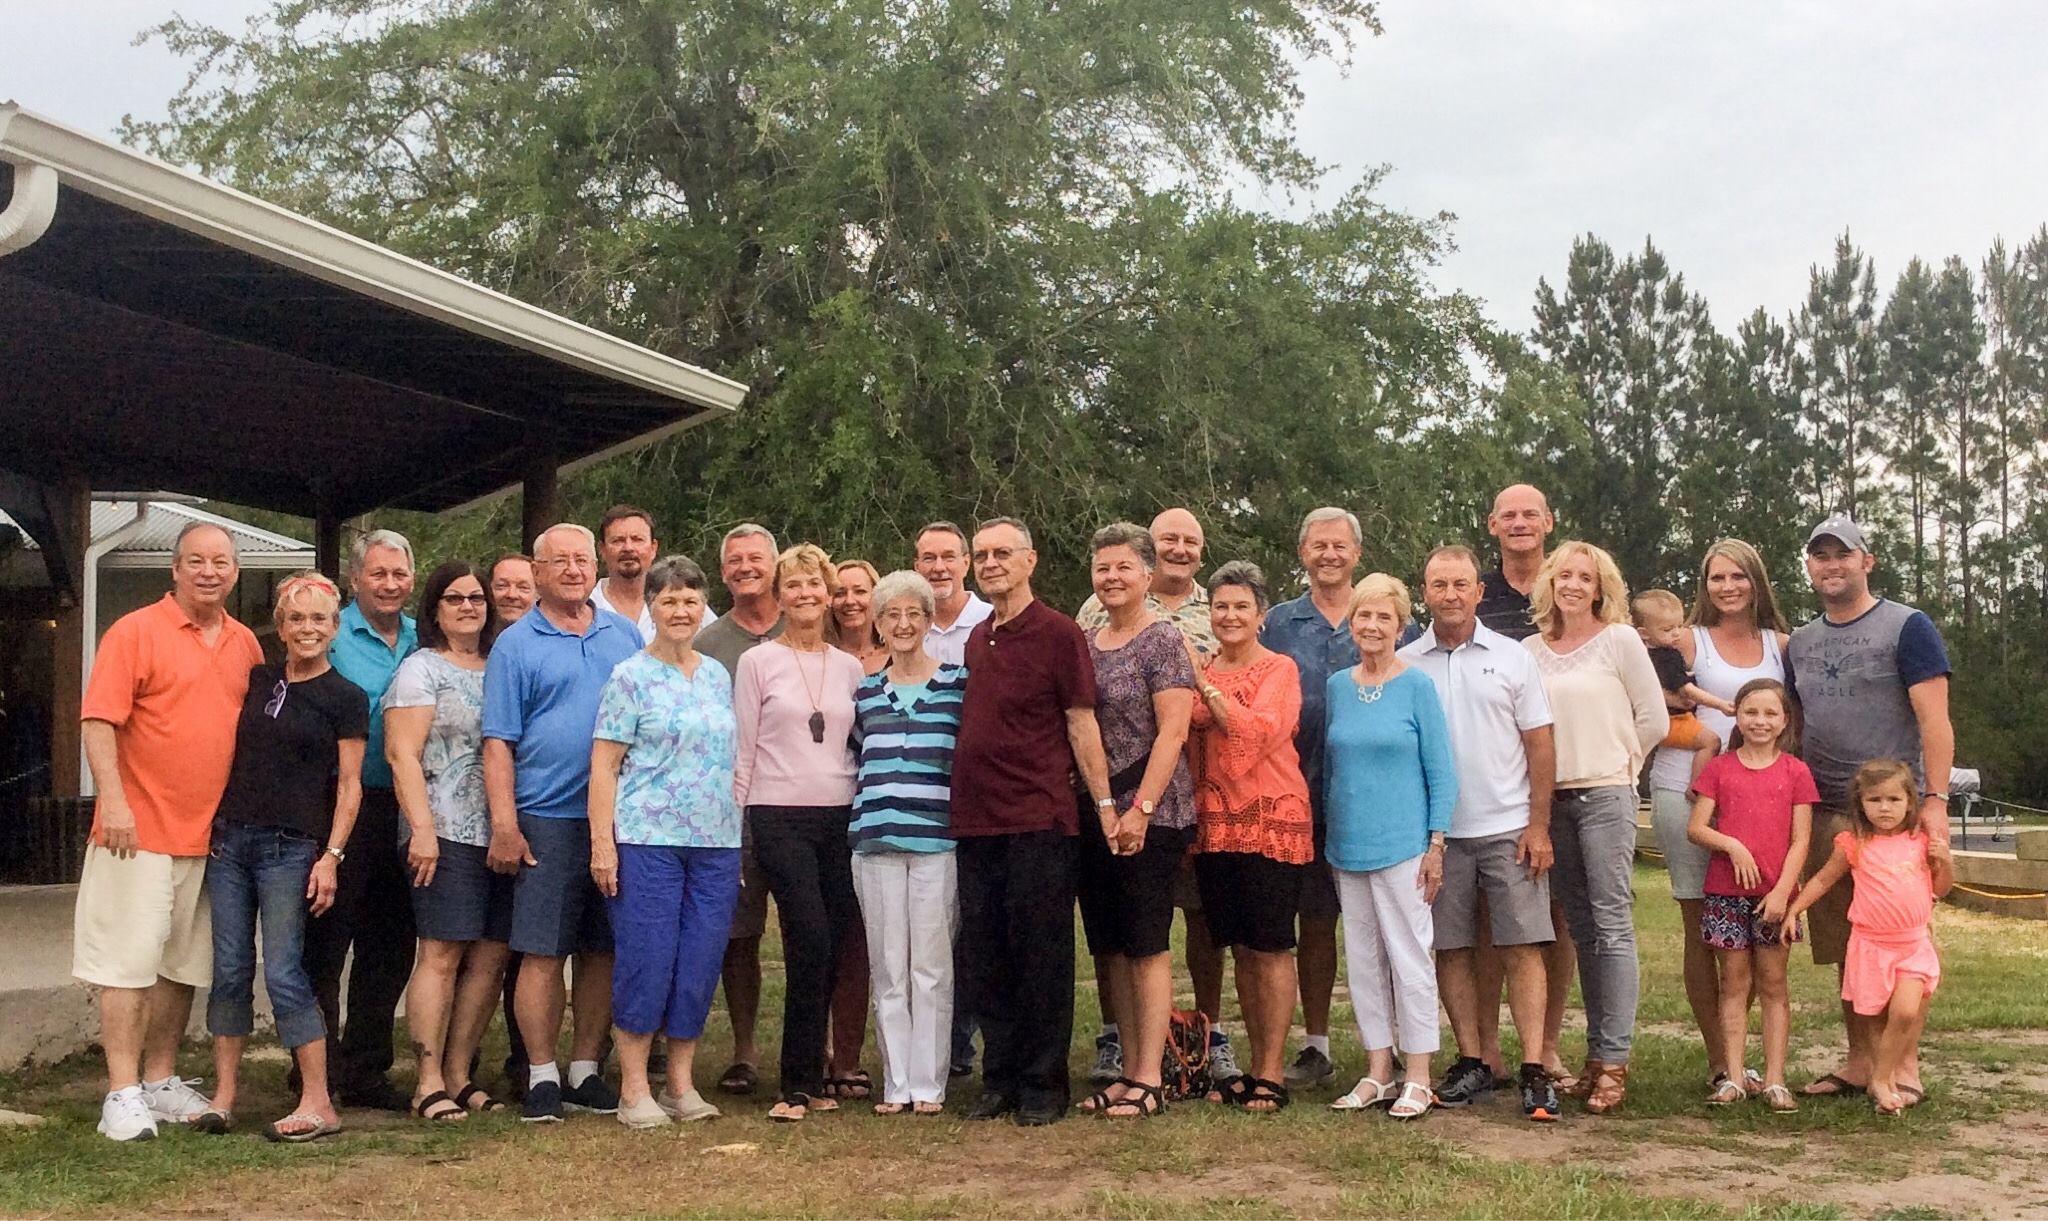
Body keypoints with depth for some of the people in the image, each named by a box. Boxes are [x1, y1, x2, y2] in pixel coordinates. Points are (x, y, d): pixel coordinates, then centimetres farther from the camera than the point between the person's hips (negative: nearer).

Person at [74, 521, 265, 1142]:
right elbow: (98, 721, -12)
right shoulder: (136, 631, -6)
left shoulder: (245, 644, 11)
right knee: (130, 962, -4)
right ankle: (123, 1093, 1)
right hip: (140, 831, -6)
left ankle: (162, 1080, 22)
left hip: (209, 834, 6)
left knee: (183, 964, 12)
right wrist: (113, 801, -20)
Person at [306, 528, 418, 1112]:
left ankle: (366, 1073, 22)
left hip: (401, 810, 6)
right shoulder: (329, 636, -5)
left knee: (389, 950, 11)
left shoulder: (422, 641, 11)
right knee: (326, 945, -1)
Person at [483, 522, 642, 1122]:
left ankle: (586, 1069, 19)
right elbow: (498, 742, -3)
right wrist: (504, 825, -10)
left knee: (604, 950, 9)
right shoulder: (515, 645, 1)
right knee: (542, 953, -2)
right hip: (547, 819, -3)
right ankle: (542, 1075, 8)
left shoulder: (625, 636, 12)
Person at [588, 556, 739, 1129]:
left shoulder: (717, 675, 14)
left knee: (700, 963, 5)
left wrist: (738, 839, 15)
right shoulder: (631, 677, -2)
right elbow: (604, 765, -4)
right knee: (647, 959, -4)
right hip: (647, 839, -5)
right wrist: (602, 842, -12)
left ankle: (682, 1085, 17)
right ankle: (634, 1088, 8)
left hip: (716, 843, 5)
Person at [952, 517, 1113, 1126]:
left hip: (1038, 821, -6)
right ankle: (1000, 1079, 21)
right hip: (975, 822, 7)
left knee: (1041, 959, 1)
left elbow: (1081, 724, -6)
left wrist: (1105, 803, -10)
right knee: (983, 961, 10)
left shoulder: (1058, 634, -3)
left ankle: (1043, 1086, 10)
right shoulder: (975, 639, 15)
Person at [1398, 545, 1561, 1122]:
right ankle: (1472, 1062, 16)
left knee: (1522, 946, -3)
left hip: (1508, 828, -1)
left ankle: (1533, 1070, -1)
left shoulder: (1511, 658, 4)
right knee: (1451, 948, 6)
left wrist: (1538, 825, -5)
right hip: (1435, 830, 1)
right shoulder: (1403, 664, 5)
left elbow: (1540, 745, 3)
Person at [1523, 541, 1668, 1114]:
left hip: (1606, 795, -4)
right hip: (1552, 799, 4)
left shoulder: (1619, 641, -1)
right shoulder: (1530, 650, 9)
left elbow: (1655, 720, 1)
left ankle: (1614, 1059, -6)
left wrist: (1616, 760, 7)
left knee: (1611, 924, -7)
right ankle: (1597, 1054, 16)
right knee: (1581, 928, 9)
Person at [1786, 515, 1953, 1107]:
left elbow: (1934, 720, -7)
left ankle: (1905, 1068, 3)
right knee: (1844, 950, 8)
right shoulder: (1800, 643, 16)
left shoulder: (1907, 628, -2)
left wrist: (1935, 799, -15)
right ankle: (1860, 1061, 16)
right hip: (1824, 813, 6)